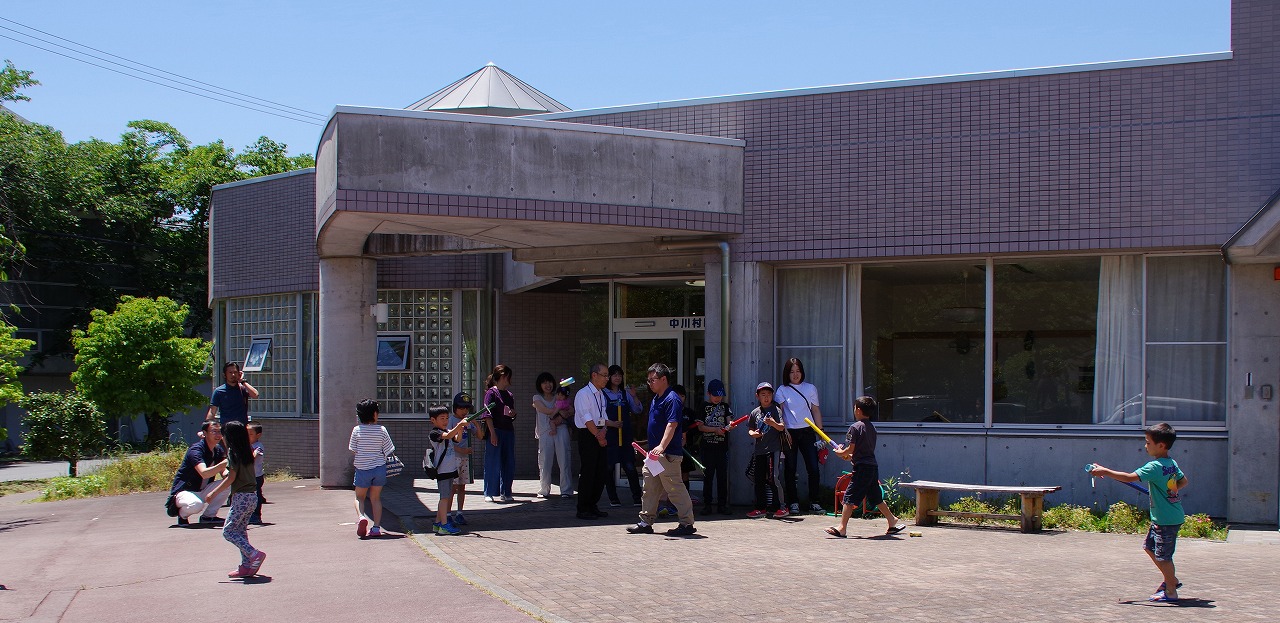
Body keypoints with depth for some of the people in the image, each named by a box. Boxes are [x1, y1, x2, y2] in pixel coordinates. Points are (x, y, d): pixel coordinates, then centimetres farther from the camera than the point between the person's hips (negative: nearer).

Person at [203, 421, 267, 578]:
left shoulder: (233, 452, -11)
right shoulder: (247, 451, 10)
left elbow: (231, 478, -15)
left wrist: (214, 492, -10)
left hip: (241, 497, -8)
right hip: (252, 495, 8)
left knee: (228, 531, -2)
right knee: (240, 530, 13)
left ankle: (254, 554, -14)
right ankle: (246, 566, 11)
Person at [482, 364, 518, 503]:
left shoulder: (510, 395, 16)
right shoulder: (491, 393, -4)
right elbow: (488, 415, -10)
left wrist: (513, 414, 2)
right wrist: (492, 433, -17)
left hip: (509, 431, 7)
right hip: (495, 431, -7)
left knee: (508, 463, 7)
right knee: (493, 463, -2)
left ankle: (506, 493, 15)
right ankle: (489, 493, 5)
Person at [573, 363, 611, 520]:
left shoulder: (601, 395, 16)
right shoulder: (583, 394, -10)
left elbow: (603, 416, 12)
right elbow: (587, 418, -15)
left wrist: (603, 431, -6)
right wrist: (598, 435, -14)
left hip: (599, 435, 8)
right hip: (587, 436, -8)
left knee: (600, 473, 9)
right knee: (587, 473, -7)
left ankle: (593, 506, 19)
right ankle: (583, 510, -1)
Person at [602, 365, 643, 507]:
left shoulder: (625, 393, 14)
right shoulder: (602, 393, -1)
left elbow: (637, 410, 11)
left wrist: (634, 396, -4)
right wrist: (611, 423, -18)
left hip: (625, 433, 3)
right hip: (609, 435, -3)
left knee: (630, 466, -4)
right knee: (608, 467, 1)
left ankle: (637, 498, 0)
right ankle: (613, 499, 10)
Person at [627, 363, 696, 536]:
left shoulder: (672, 399, -14)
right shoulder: (656, 399, 16)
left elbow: (672, 425, -25)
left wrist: (662, 446, -34)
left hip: (668, 454, -10)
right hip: (654, 453, 10)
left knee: (675, 488, -6)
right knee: (650, 488, 14)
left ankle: (687, 523, -1)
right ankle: (646, 522, 21)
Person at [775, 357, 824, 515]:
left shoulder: (810, 388, 10)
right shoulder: (782, 390, 3)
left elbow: (816, 411, 12)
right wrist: (784, 431, -15)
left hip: (807, 432, 2)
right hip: (789, 432, -1)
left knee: (813, 468, -3)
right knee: (790, 469, 2)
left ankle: (814, 502, 7)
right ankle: (794, 503, 11)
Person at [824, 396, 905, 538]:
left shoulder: (855, 427, -10)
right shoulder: (872, 428, 14)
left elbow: (850, 449, -13)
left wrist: (840, 452, 6)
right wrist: (851, 456, 24)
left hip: (862, 468, -8)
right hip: (873, 467, 8)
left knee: (850, 497, -7)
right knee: (876, 498, 19)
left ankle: (842, 529, -10)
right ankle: (893, 522, 24)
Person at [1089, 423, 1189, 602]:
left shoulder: (1155, 467, -22)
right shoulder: (1172, 463, 6)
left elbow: (1130, 477, -28)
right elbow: (1183, 481, 22)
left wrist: (1105, 472, -24)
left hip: (1166, 520, -10)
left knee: (1163, 555, 1)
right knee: (1149, 546, 20)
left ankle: (1171, 591, 12)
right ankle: (1172, 579, 30)